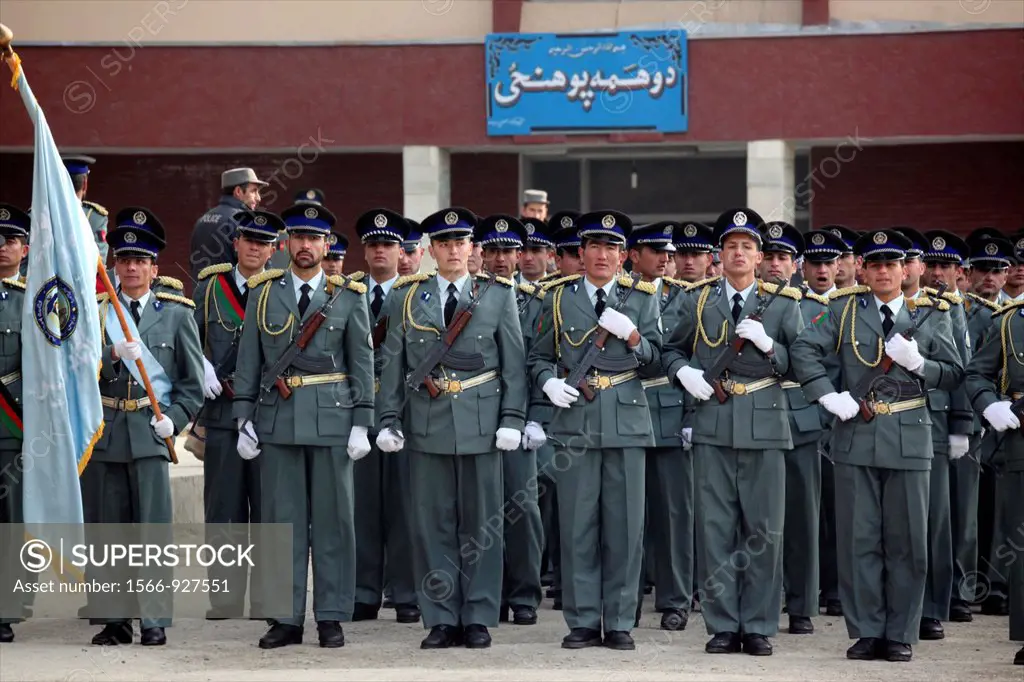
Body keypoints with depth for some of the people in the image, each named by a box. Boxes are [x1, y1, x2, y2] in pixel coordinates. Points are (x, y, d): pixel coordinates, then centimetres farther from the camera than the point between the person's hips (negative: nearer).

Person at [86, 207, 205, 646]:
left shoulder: (176, 313, 9)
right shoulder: (95, 311, 10)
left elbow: (193, 380, 10)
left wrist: (175, 418, -4)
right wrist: (113, 355, -17)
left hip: (150, 430, -1)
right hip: (102, 429, 2)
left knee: (153, 526, -5)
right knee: (105, 527, 3)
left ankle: (155, 621, -1)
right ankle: (113, 619, 10)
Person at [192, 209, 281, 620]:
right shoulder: (209, 287, 9)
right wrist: (200, 367, -4)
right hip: (221, 412, 1)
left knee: (269, 509, 1)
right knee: (224, 509, 3)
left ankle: (267, 604, 6)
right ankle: (224, 604, 8)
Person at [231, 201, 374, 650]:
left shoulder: (349, 297, 5)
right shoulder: (263, 293, 8)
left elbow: (362, 363, 4)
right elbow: (248, 361, 8)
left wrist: (362, 424, -2)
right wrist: (244, 419, 1)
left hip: (331, 417, -1)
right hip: (277, 419, 1)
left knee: (332, 519, 2)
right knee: (281, 519, 3)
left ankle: (331, 617, 9)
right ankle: (286, 617, 9)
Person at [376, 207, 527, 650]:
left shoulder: (498, 295, 6)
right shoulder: (407, 297, 9)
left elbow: (514, 362, 4)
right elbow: (394, 364, 9)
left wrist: (512, 419, -4)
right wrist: (389, 421, 2)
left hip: (481, 421, -1)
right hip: (427, 422, 1)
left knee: (481, 523, 2)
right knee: (432, 523, 2)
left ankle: (478, 618, 10)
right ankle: (441, 619, 8)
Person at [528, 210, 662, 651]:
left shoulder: (642, 300, 9)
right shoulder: (559, 298, 10)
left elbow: (656, 365, 7)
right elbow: (539, 357, 14)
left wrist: (632, 336, -10)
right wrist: (548, 382, -7)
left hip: (627, 422, 0)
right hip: (575, 422, 0)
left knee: (625, 526, 1)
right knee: (577, 526, 0)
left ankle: (619, 623, 8)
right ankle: (582, 622, 8)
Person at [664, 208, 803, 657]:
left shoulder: (784, 303, 7)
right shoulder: (699, 301, 11)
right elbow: (672, 349, 21)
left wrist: (768, 344, -13)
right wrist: (683, 371, 0)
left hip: (765, 426, -1)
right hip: (713, 428, 1)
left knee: (763, 531, 1)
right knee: (715, 528, 1)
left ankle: (758, 627, 7)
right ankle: (723, 625, 8)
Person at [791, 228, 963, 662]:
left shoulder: (931, 315, 8)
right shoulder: (844, 309, 7)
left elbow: (953, 374, 6)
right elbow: (804, 349, 1)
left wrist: (917, 363, -12)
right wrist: (828, 395, -10)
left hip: (909, 437, 0)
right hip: (856, 436, 0)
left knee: (907, 540, 2)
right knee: (859, 538, 2)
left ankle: (900, 635, 10)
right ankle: (866, 632, 9)